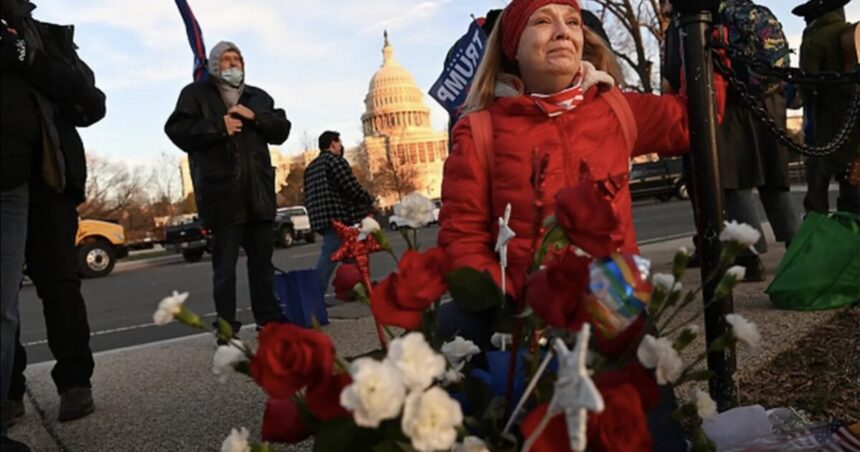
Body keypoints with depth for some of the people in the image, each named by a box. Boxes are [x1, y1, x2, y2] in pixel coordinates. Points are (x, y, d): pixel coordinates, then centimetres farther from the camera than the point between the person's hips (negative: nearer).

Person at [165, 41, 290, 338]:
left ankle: (269, 320, 18)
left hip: (258, 191, 4)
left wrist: (255, 117, -5)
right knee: (225, 265, -2)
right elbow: (177, 130, -4)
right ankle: (227, 327, 5)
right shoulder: (196, 93, 7)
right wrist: (218, 126, -13)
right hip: (222, 193, -4)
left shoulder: (258, 97, 20)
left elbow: (282, 130, 11)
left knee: (263, 260, 9)